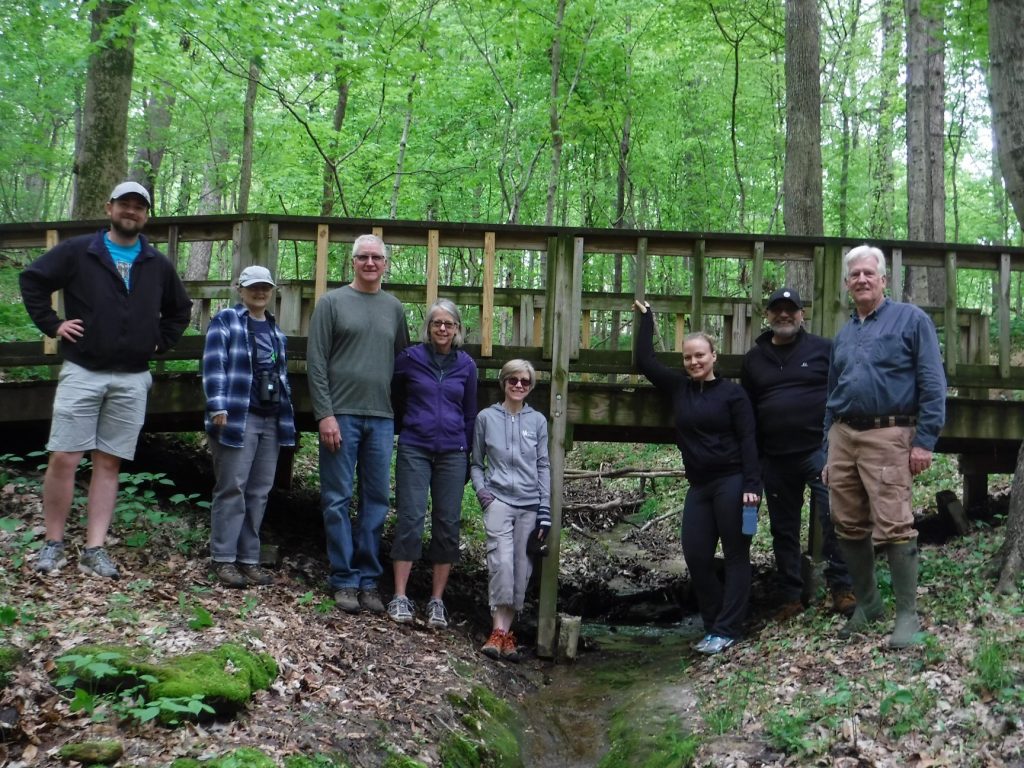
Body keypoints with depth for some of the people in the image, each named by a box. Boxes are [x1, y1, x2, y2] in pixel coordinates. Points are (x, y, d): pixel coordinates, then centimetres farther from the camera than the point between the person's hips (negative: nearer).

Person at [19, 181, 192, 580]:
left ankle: (94, 550, 6)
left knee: (108, 463, 4)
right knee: (63, 459, -6)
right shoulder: (77, 252, 1)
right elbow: (32, 280, 5)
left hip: (132, 380, 3)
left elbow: (180, 309, 24)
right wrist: (52, 323, -2)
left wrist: (160, 341, 12)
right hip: (82, 373, -2)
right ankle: (53, 545, 7)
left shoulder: (158, 265, 11)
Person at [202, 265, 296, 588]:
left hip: (271, 421, 6)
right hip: (237, 418, -6)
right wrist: (218, 407, -19)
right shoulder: (225, 320, 0)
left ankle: (249, 559, 12)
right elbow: (213, 365, -9)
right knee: (232, 489, -5)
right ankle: (224, 559, 2)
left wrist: (286, 417, 19)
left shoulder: (275, 330, 20)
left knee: (259, 492, 6)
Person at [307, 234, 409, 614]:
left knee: (376, 502, 5)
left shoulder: (394, 307, 13)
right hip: (341, 415, -3)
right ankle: (345, 580, 8)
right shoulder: (332, 302, 3)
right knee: (338, 500, 0)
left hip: (382, 418, 3)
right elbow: (316, 362, -2)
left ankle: (369, 580, 13)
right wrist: (325, 414, -10)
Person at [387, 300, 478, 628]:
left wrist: (467, 455, 13)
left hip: (452, 453, 2)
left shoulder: (466, 365, 7)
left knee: (447, 524, 1)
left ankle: (437, 600, 8)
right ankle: (400, 597, -2)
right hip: (414, 450, -2)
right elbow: (393, 399, 16)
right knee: (410, 519, -8)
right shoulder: (410, 358, 2)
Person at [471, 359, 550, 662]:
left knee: (521, 569, 1)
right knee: (502, 561, -18)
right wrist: (481, 491, -5)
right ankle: (499, 631, -14)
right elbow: (476, 463, 13)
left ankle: (506, 631, 9)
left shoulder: (537, 421, 8)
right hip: (499, 500, -2)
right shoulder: (486, 417, 6)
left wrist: (545, 513, 3)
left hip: (530, 505, 2)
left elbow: (543, 466, 8)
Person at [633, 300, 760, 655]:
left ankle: (727, 630, 3)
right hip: (699, 486, 6)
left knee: (735, 555, 1)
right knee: (695, 557, 2)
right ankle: (715, 625, 16)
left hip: (731, 482, -5)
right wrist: (646, 317, 15)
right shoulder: (678, 387, 10)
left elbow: (747, 440, -7)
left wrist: (752, 485, -15)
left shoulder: (732, 392, -3)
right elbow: (645, 360, 12)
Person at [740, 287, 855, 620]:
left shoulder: (822, 349, 1)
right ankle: (790, 597, 19)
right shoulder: (754, 358, 12)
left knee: (833, 520, -10)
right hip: (775, 459, 4)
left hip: (819, 451, -4)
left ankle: (841, 590, 1)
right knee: (783, 529, 10)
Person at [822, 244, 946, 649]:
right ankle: (867, 602, 24)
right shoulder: (843, 334, 19)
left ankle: (907, 614, 0)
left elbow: (932, 384, -6)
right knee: (849, 526, 9)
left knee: (894, 527, -10)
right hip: (843, 437, 6)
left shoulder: (911, 319, 0)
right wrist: (829, 453, 18)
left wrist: (925, 441, -13)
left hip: (888, 437, -6)